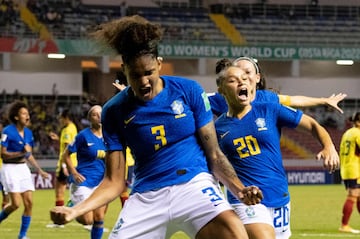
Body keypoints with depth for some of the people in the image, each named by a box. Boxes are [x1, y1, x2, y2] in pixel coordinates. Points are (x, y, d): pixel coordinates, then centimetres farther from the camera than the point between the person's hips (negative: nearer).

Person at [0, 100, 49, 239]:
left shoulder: (28, 133, 8)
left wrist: (39, 170, 11)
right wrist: (21, 153, -23)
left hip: (23, 169, 6)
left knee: (29, 203, -2)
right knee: (16, 203, -14)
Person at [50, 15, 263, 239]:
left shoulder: (189, 91, 0)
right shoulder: (114, 111, 3)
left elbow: (214, 154, 3)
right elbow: (114, 181, 4)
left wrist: (239, 189, -14)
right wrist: (76, 210, -12)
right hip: (146, 199, 2)